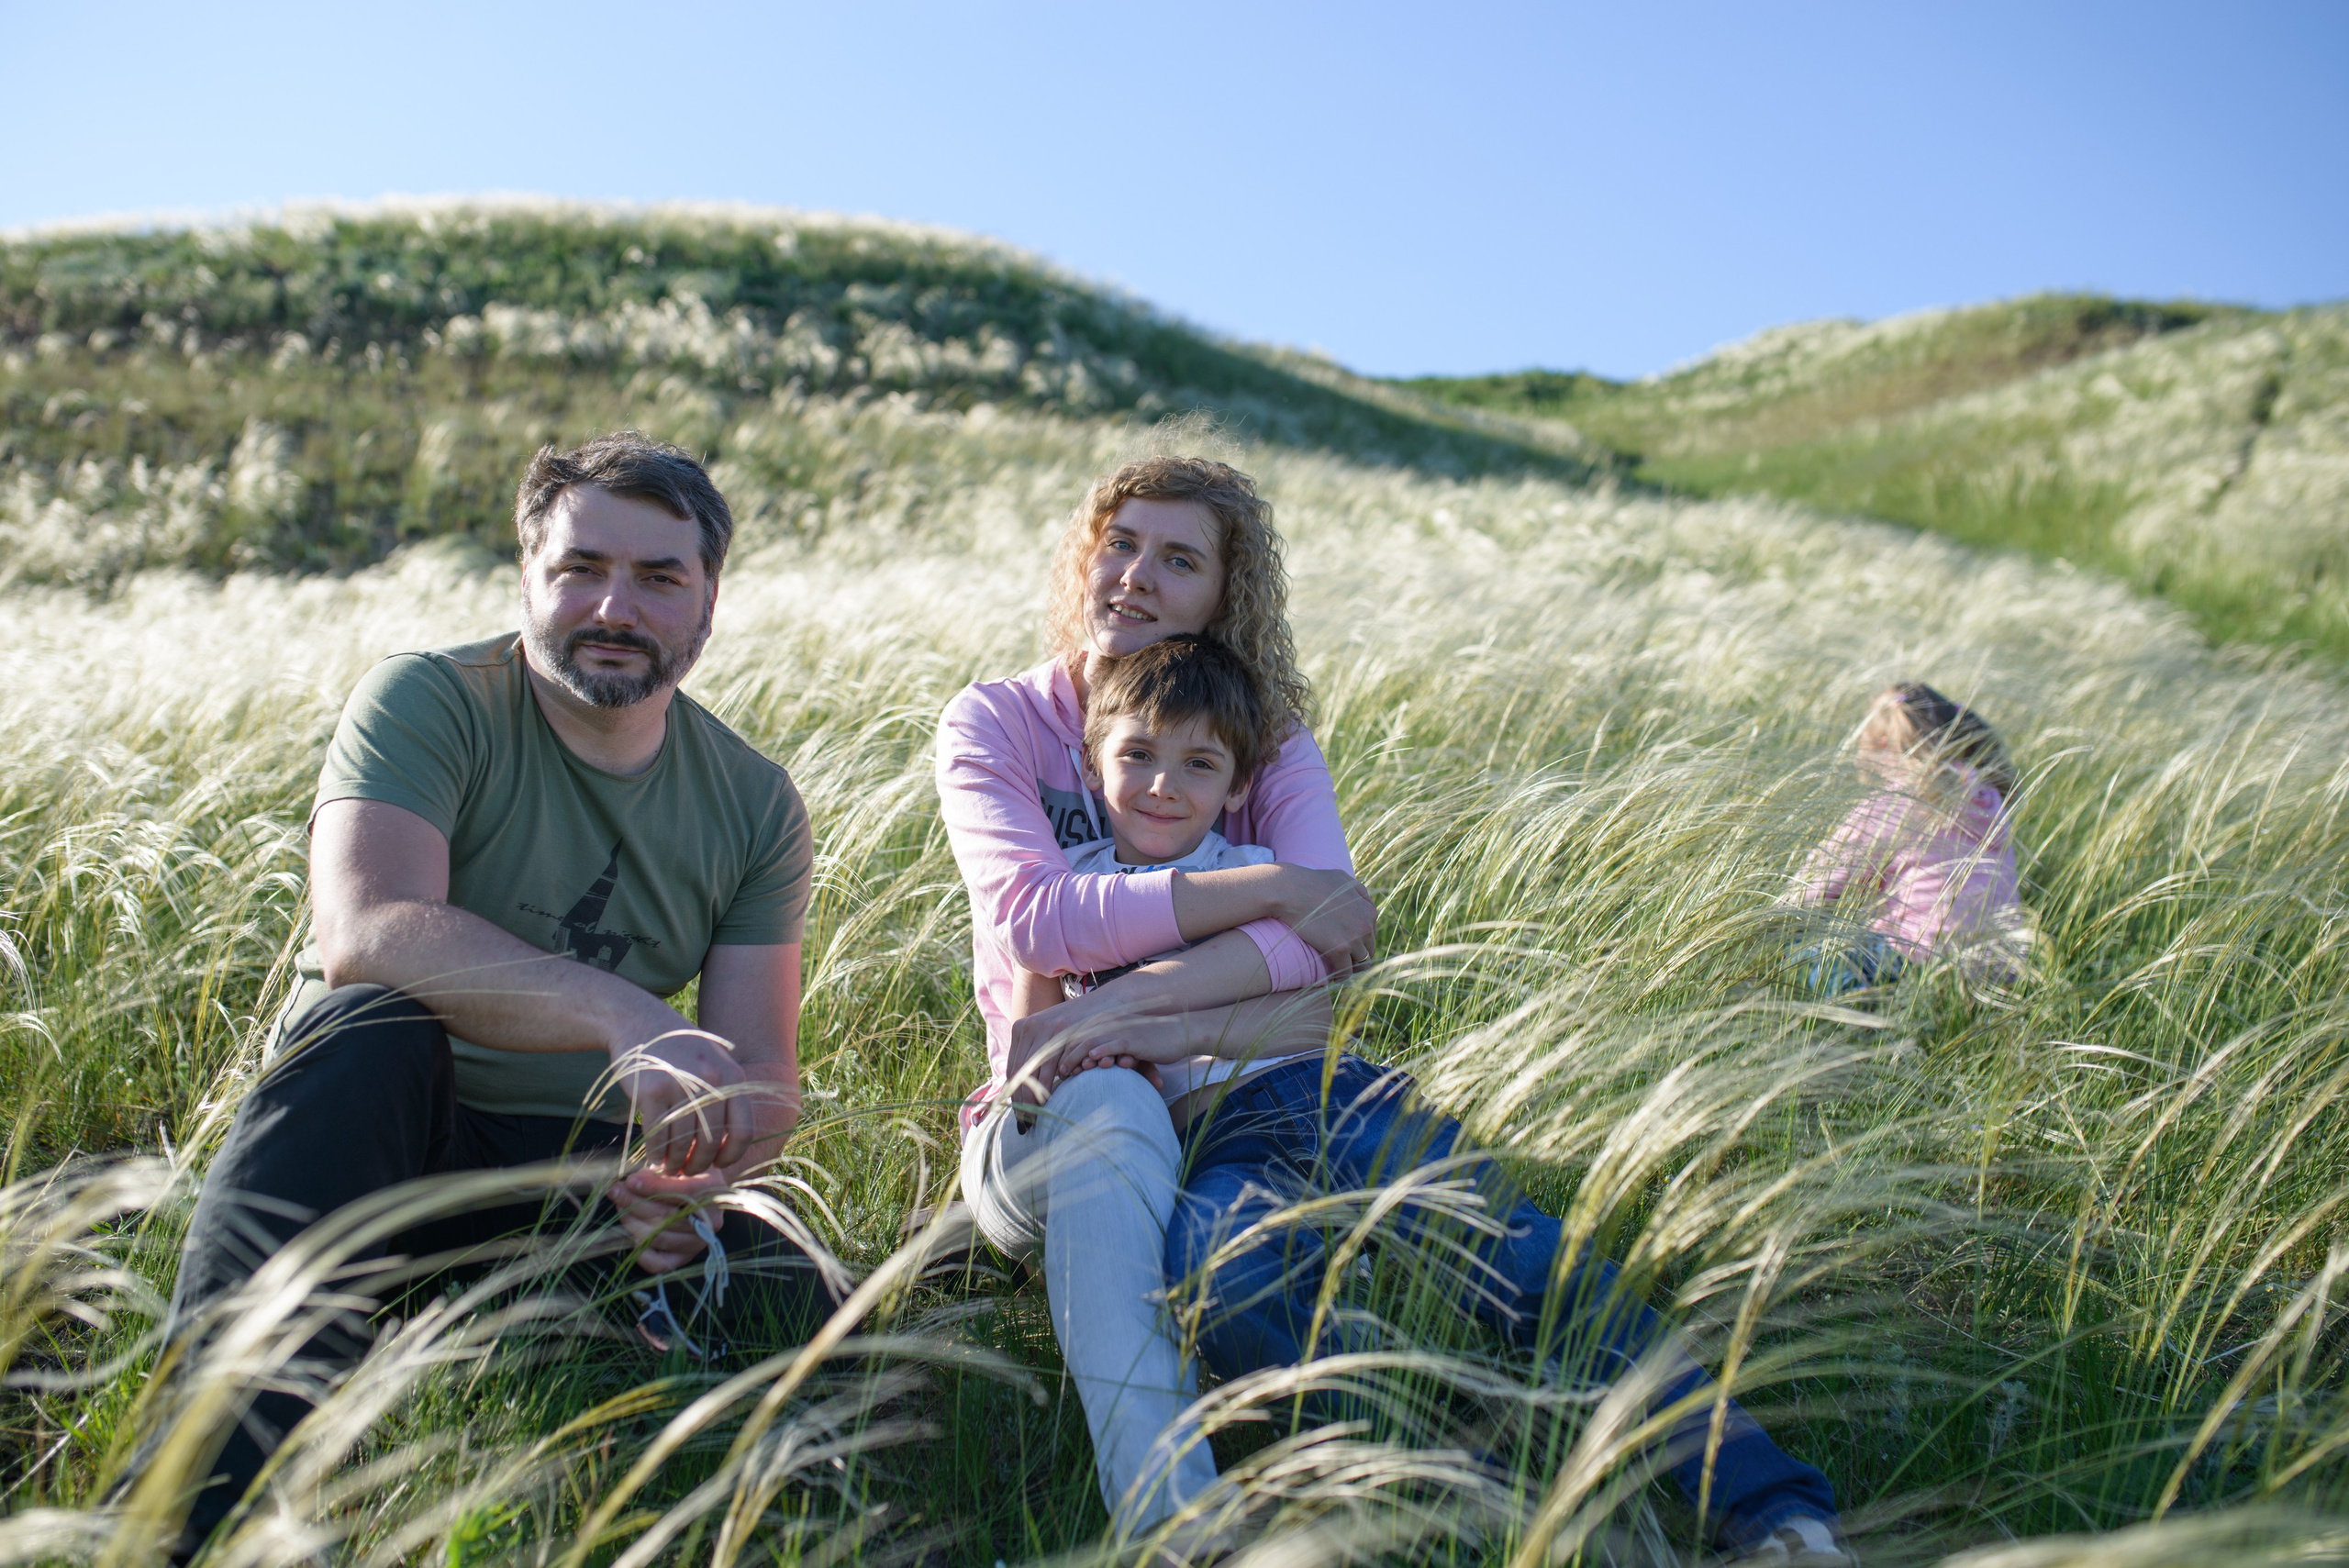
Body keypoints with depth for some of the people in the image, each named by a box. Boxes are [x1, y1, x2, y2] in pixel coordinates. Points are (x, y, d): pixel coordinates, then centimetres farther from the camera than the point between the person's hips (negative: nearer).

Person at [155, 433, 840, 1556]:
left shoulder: (756, 808, 3)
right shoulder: (427, 703, -8)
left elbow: (764, 1078, -2)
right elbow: (364, 930, -28)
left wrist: (695, 1168, -26)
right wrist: (627, 1021, -41)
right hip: (362, 1153, -2)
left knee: (801, 1315, -23)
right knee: (373, 1025, -36)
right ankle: (189, 1498, -35)